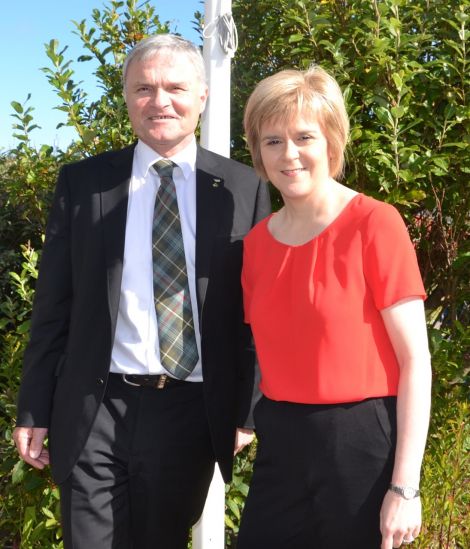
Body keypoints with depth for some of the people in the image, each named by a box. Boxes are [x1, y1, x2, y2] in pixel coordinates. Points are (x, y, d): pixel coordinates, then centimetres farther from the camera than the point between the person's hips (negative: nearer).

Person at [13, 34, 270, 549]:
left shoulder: (244, 189, 1)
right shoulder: (82, 182, 2)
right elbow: (53, 305, 4)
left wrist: (250, 410, 0)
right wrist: (34, 410, 2)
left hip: (192, 412, 0)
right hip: (95, 410, 0)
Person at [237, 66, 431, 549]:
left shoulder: (375, 225, -11)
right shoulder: (256, 242, 5)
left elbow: (415, 360, -12)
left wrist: (404, 487, -15)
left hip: (362, 444, -5)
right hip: (279, 445, 5)